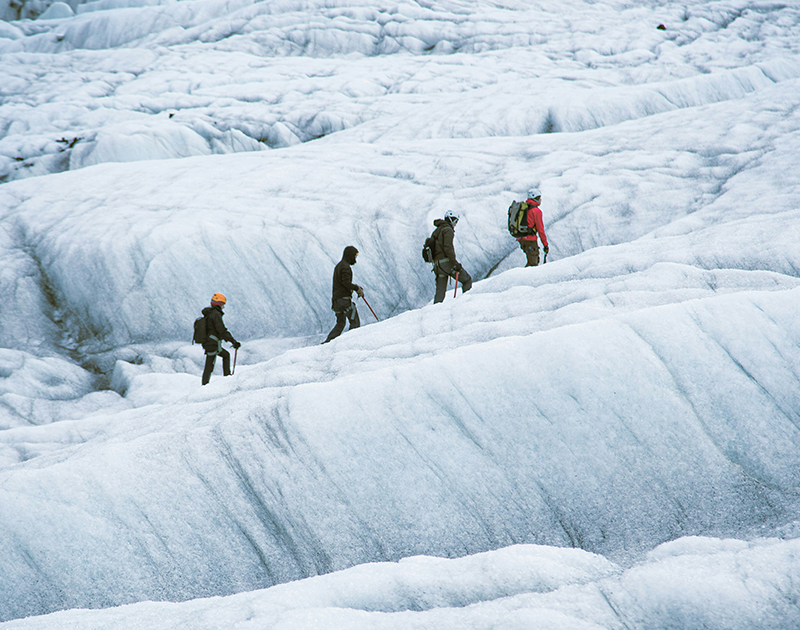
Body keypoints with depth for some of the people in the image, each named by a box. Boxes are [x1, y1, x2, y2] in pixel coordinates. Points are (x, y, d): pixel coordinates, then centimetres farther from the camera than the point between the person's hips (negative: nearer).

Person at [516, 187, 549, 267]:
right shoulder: (536, 211, -10)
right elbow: (540, 230, -11)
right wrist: (546, 245, -5)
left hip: (520, 239, 8)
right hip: (530, 240, -8)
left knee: (536, 259, 19)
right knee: (533, 263, -4)